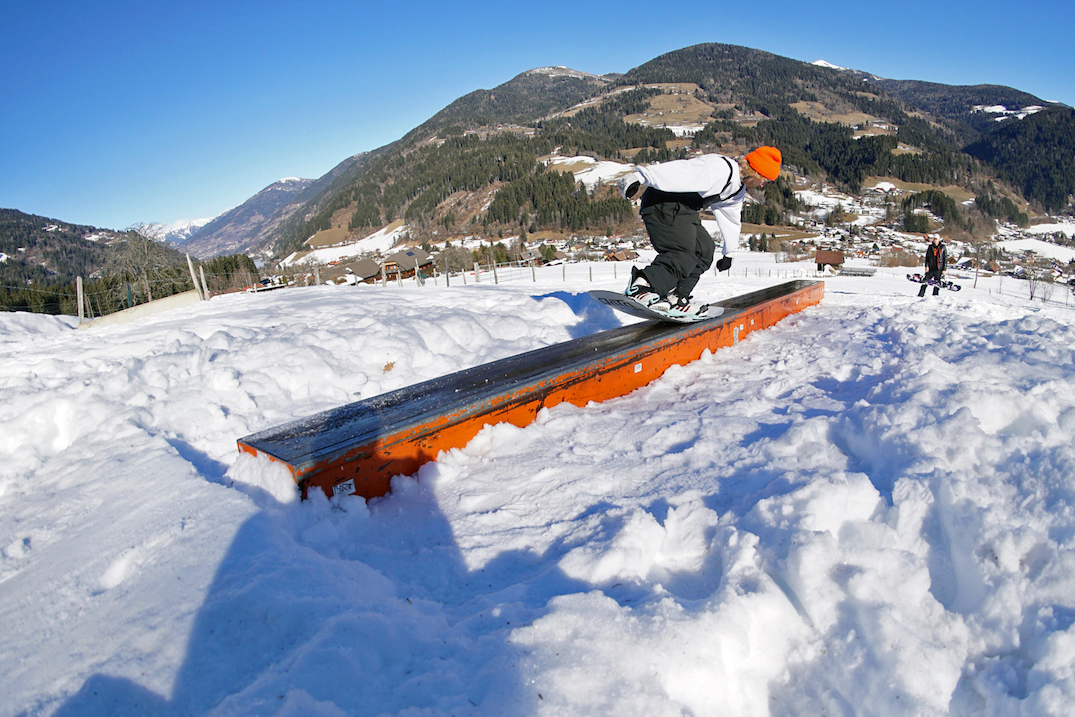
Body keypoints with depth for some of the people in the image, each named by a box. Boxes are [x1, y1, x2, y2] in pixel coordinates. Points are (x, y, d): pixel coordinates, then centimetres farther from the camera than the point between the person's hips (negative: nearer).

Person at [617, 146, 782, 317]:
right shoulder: (719, 169, -19)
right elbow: (678, 171, -27)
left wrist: (728, 253, 41)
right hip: (662, 203, -11)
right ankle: (642, 284, -28)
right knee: (685, 255, -20)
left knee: (705, 249, 8)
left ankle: (675, 297, 2)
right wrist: (638, 178, -34)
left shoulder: (739, 189, 16)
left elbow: (731, 217, 32)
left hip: (683, 209, 11)